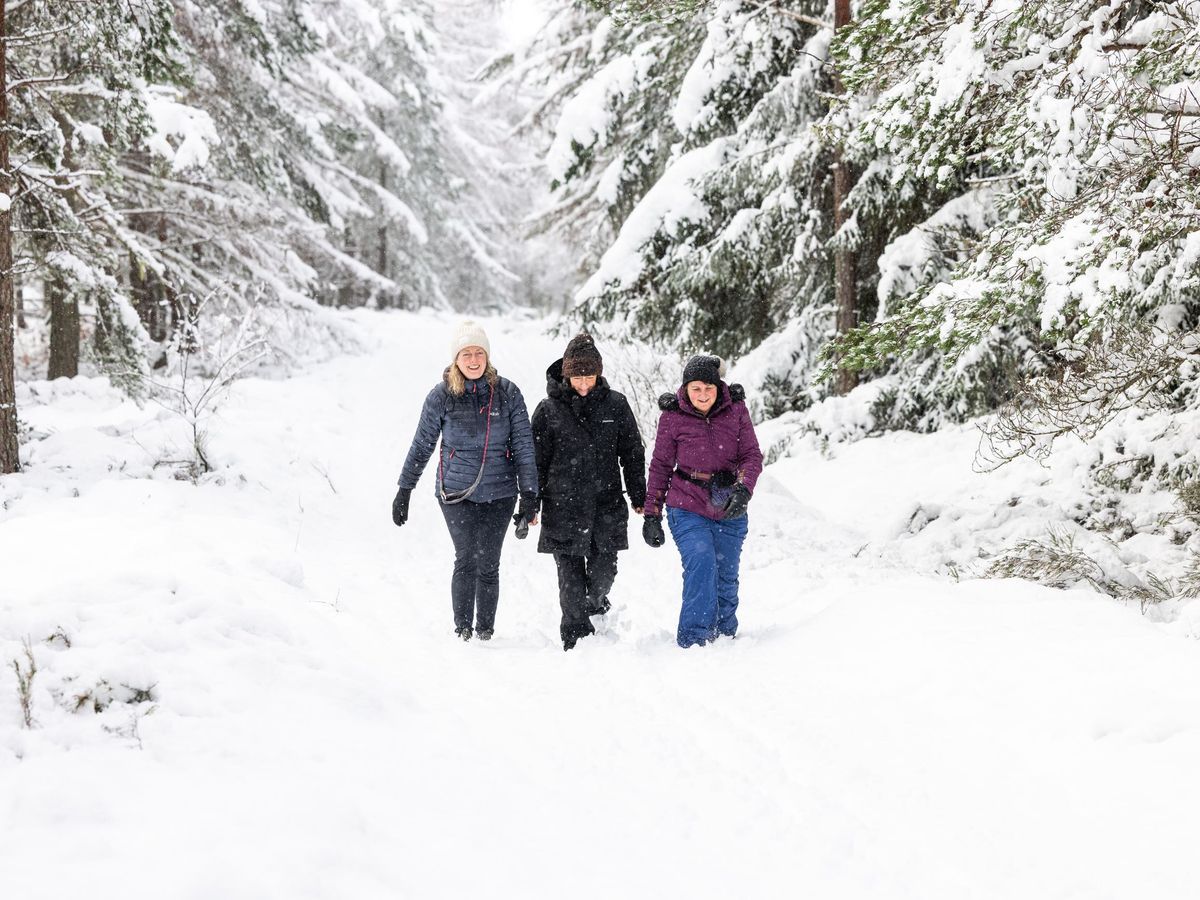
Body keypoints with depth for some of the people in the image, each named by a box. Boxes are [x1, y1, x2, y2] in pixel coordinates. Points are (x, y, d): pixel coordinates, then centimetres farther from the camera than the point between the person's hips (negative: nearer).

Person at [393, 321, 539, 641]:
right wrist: (404, 491, 9)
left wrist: (529, 496, -3)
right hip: (456, 492, -1)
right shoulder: (441, 396, -1)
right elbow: (421, 446, 8)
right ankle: (462, 630, -4)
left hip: (499, 494, 1)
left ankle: (485, 632, 16)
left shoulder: (507, 393, 0)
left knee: (488, 565, 3)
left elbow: (524, 446, 2)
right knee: (466, 560, -13)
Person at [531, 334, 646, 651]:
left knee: (603, 570, 4)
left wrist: (638, 497, 10)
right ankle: (576, 633, 9)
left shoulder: (615, 405, 4)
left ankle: (595, 602, 36)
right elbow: (536, 460, 4)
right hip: (563, 506, -1)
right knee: (570, 575, -1)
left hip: (607, 506, 1)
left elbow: (632, 453, 11)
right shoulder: (549, 410, -1)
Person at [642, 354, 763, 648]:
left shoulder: (735, 409, -3)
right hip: (688, 509, -2)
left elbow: (752, 456, -2)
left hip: (729, 512, 3)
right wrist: (651, 515, 3)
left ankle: (725, 637, 30)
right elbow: (660, 466, 3)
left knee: (726, 577, 9)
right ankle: (693, 640, -20)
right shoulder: (672, 417, -6)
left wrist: (742, 490, -22)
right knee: (701, 563, -23)